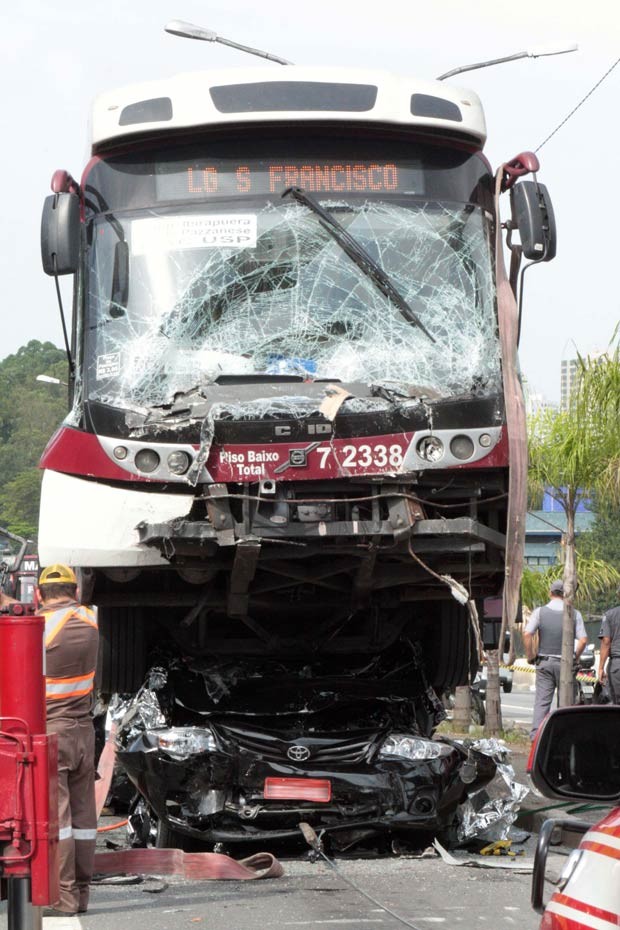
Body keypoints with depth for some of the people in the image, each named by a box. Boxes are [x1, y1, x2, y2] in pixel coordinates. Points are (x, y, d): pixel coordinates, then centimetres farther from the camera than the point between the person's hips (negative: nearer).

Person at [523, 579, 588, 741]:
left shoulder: (540, 612, -1)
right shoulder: (574, 614, -2)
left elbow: (527, 634, -10)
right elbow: (583, 640, -7)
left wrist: (531, 656, 1)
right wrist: (574, 658, 7)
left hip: (544, 662, 1)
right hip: (564, 663, -1)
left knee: (541, 701, 0)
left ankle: (535, 736, -9)